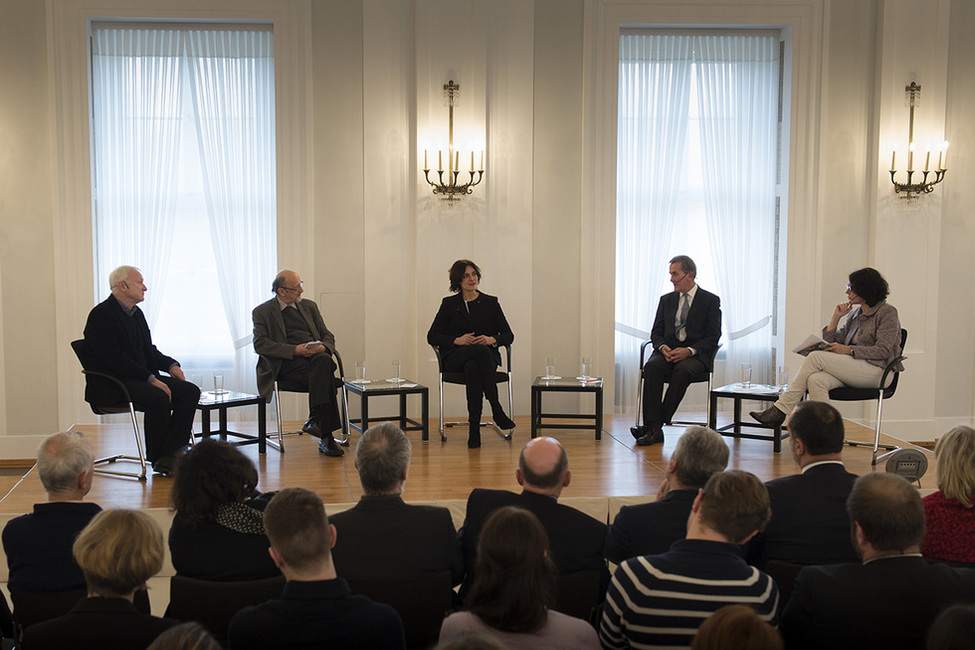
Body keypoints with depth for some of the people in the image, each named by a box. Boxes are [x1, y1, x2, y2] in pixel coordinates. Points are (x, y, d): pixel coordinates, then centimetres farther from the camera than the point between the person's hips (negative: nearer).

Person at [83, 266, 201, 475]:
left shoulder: (136, 313, 16)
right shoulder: (101, 315, -12)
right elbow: (114, 359, -21)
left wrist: (171, 365, 2)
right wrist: (151, 379, -25)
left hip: (142, 377, 9)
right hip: (110, 385, -9)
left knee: (190, 391, -10)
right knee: (159, 397, -34)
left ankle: (169, 455, -14)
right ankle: (156, 457, -13)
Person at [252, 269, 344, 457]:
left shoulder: (309, 306, 24)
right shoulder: (262, 312, 10)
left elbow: (328, 336, 21)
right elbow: (260, 344, -4)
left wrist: (323, 347, -6)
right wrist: (294, 350, -16)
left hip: (316, 356, 4)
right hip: (287, 364, -4)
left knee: (324, 361, -36)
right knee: (324, 378, -35)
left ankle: (315, 419, -38)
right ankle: (326, 436, -37)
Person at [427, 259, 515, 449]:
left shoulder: (490, 303, 13)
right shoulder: (449, 304, 11)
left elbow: (508, 336, 10)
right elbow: (432, 336, 7)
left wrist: (492, 339, -13)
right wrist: (457, 340, -10)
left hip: (487, 357, 1)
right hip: (455, 358, -1)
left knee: (472, 367, -38)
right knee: (480, 351, -37)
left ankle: (474, 428, -38)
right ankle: (496, 410, -39)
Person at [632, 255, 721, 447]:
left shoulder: (711, 301, 5)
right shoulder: (666, 300, 18)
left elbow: (713, 337, -2)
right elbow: (656, 332, 15)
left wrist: (689, 350, -18)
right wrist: (663, 347, -9)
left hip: (696, 355, -3)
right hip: (668, 352, 3)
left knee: (682, 370, -37)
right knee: (652, 366, -31)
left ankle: (655, 425, -33)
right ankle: (654, 427, -36)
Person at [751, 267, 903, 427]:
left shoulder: (887, 312, 1)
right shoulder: (854, 314, 22)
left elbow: (883, 351, -10)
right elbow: (831, 342, 19)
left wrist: (848, 350, -18)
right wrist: (836, 317, 8)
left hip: (876, 371, -7)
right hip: (852, 369, 7)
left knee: (815, 357, -23)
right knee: (816, 380, -28)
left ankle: (780, 410, -21)